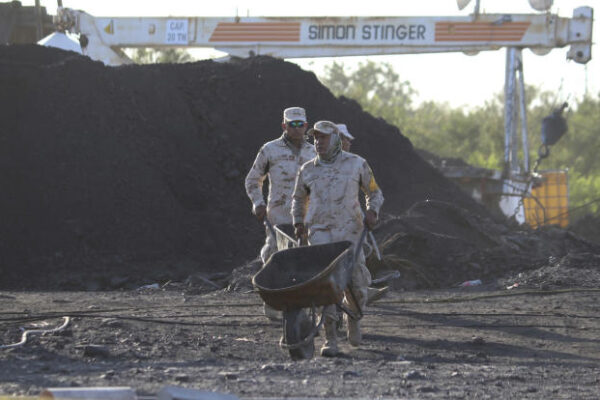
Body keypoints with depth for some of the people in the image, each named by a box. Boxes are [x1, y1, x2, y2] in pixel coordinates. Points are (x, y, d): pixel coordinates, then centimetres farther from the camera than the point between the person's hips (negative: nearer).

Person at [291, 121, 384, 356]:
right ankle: (330, 339, -13)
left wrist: (372, 211, -5)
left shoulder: (356, 164, 5)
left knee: (357, 283, -3)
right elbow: (299, 198, 26)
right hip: (319, 233, 0)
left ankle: (353, 318, 30)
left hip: (349, 232, 0)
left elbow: (374, 193, 15)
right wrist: (298, 222, 9)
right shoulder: (308, 170, 10)